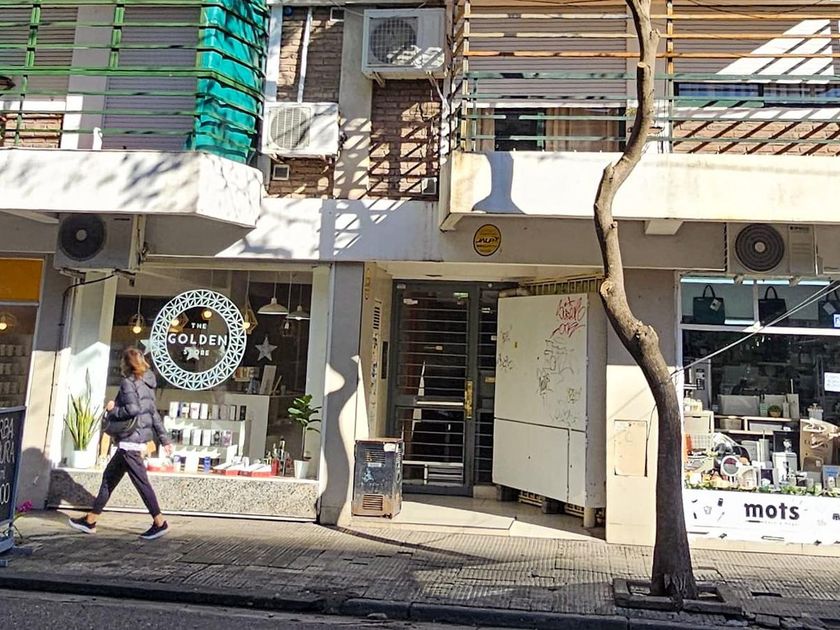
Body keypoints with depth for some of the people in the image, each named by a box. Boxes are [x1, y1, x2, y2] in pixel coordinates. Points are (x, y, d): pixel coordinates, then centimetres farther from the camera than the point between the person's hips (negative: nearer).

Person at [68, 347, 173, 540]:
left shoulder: (128, 382, -11)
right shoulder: (147, 383, 14)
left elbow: (132, 410, -23)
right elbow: (154, 413, 16)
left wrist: (113, 409, -5)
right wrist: (164, 439, 17)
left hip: (130, 440, -9)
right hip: (139, 440, 9)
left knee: (141, 481, -6)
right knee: (109, 476, 17)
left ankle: (160, 523, -3)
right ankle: (90, 520, 26)